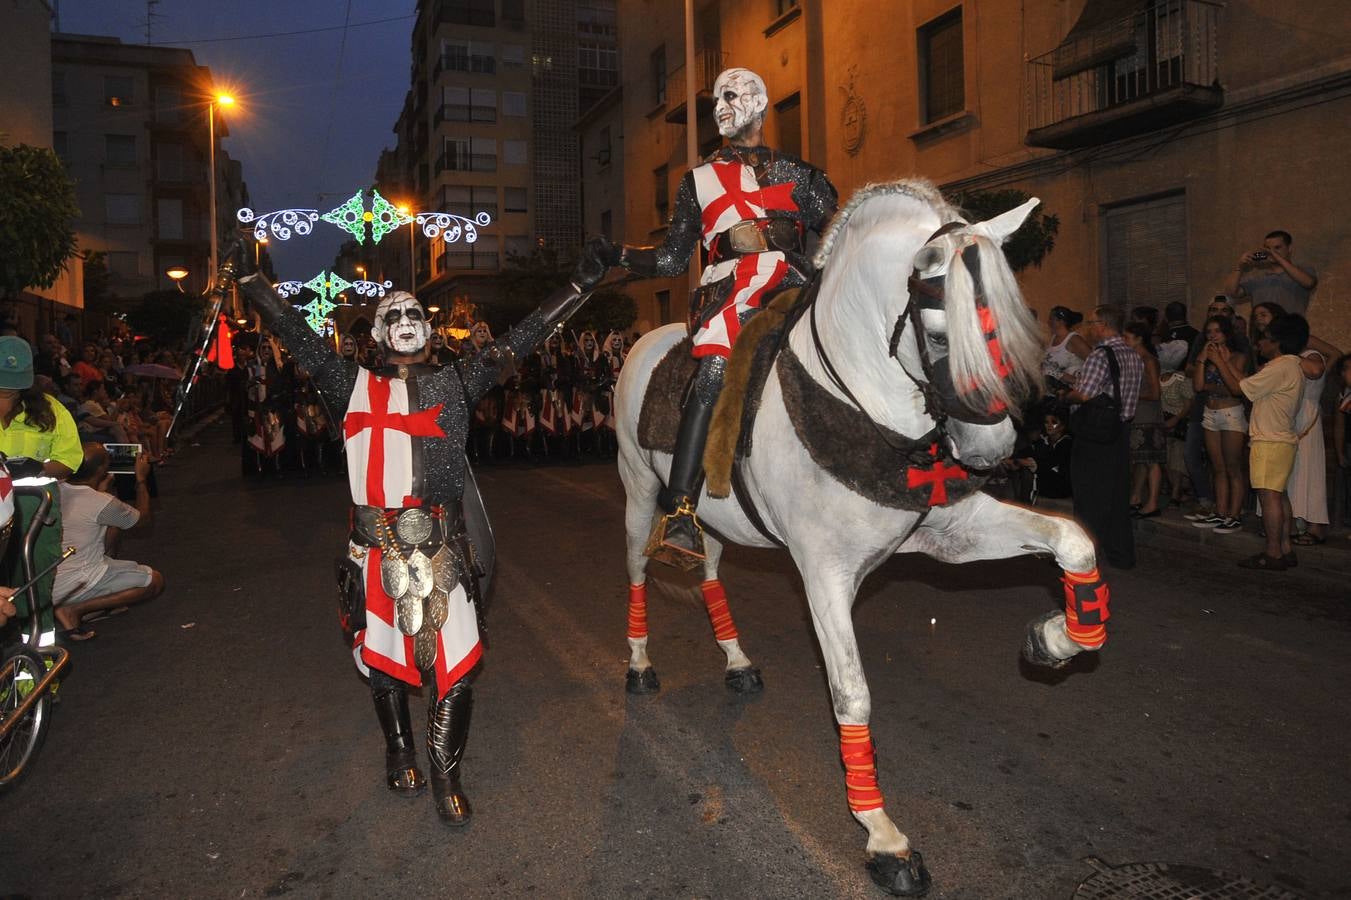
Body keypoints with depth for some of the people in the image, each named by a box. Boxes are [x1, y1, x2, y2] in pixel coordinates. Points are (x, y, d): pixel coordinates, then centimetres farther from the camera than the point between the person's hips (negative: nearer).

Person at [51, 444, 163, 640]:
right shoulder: (103, 503, -20)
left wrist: (100, 491, 20)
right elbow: (143, 518, 1)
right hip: (69, 589, -8)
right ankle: (75, 610, -7)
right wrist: (141, 479, 10)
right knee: (155, 581, 3)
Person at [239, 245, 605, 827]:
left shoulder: (454, 382, 12)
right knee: (382, 655, 13)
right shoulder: (354, 386, 12)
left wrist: (581, 284, 9)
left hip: (442, 541, 0)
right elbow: (296, 335, 14)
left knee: (455, 660, -2)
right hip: (375, 544, 1)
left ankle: (445, 776, 13)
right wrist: (248, 277, 16)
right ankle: (399, 753, 34)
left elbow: (521, 338, 11)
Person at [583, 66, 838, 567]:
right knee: (714, 377, -29)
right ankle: (680, 516, -36)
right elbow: (672, 260, 23)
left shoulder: (794, 172, 25)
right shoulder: (699, 181, 28)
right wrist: (618, 255, 10)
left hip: (793, 287, 1)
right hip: (729, 289, -1)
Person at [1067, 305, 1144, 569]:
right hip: (1122, 431, 8)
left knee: (1089, 496, 0)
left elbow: (1084, 396, -24)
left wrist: (1067, 394, -3)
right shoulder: (1135, 356, 10)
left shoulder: (1100, 355, -17)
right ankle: (1122, 554, 22)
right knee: (1118, 495, 15)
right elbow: (1130, 396, 16)